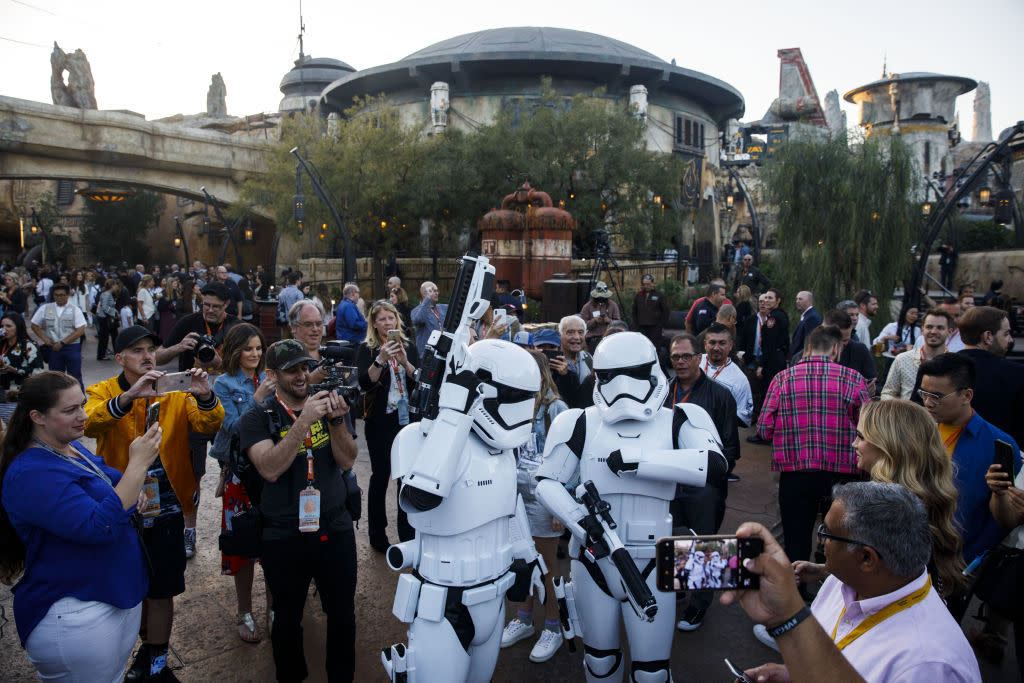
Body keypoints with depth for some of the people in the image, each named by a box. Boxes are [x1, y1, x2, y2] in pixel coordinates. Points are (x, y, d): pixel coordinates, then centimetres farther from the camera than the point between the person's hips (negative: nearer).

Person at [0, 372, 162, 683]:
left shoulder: (73, 448, 5)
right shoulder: (31, 474, -24)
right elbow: (100, 526, -32)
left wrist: (142, 461, -7)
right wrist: (138, 464, -29)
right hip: (77, 617, -9)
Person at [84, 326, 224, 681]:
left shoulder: (175, 393, 0)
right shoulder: (102, 392, -2)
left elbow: (208, 425, -15)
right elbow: (90, 423, -25)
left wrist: (205, 397, -37)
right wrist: (129, 396, -42)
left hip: (165, 509, -1)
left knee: (160, 591, 5)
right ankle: (149, 643, 42)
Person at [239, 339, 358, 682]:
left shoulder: (325, 404, 3)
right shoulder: (257, 418, -5)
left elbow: (346, 462, -5)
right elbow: (270, 469, -21)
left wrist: (336, 420, -21)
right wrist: (304, 421, -28)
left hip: (336, 529, 2)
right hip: (285, 536, -2)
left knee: (343, 615, 14)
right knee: (287, 619, 16)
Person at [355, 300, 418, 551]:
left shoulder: (408, 346, 7)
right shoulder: (366, 349, -2)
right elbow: (364, 382, -16)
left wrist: (405, 362, -20)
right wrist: (381, 359, -29)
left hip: (407, 418, 3)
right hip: (380, 422, -3)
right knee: (380, 476, 3)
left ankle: (407, 533, 21)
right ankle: (377, 535, 18)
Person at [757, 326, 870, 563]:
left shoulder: (783, 378, -2)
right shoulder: (852, 378, -3)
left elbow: (764, 428, -3)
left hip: (794, 474, 0)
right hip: (841, 473, 0)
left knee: (796, 544, 10)